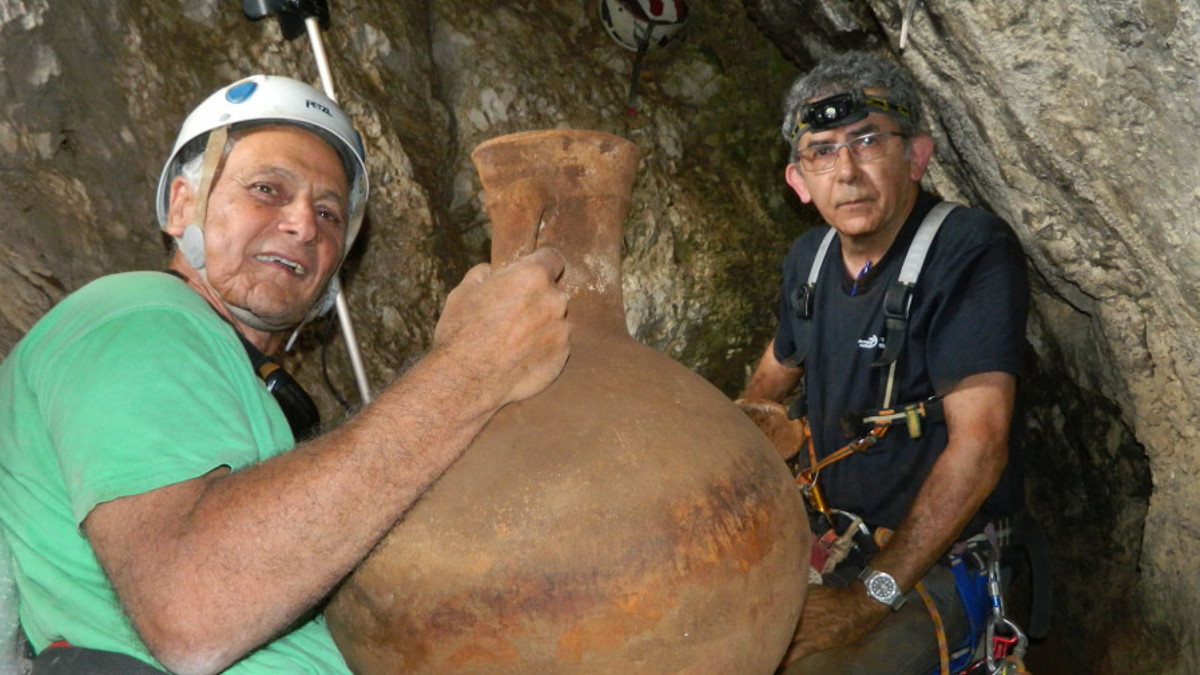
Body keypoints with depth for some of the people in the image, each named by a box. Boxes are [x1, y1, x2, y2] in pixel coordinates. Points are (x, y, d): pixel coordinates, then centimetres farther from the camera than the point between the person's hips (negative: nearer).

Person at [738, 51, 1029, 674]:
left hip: (932, 567, -6)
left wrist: (869, 599, -27)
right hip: (826, 540, 6)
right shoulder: (808, 259, 3)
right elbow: (775, 372, 21)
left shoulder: (973, 253, -19)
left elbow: (979, 446, -25)